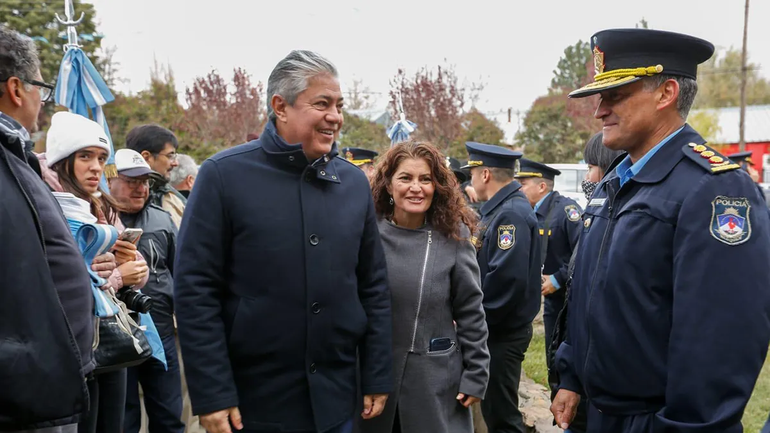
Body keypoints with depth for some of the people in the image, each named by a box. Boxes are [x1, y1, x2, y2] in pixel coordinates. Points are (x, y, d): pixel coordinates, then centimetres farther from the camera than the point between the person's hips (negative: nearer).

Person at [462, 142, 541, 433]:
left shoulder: (511, 214, -20)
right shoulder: (500, 209, 11)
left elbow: (508, 278, -29)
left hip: (502, 332, -10)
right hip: (496, 329, 10)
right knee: (494, 408, 19)